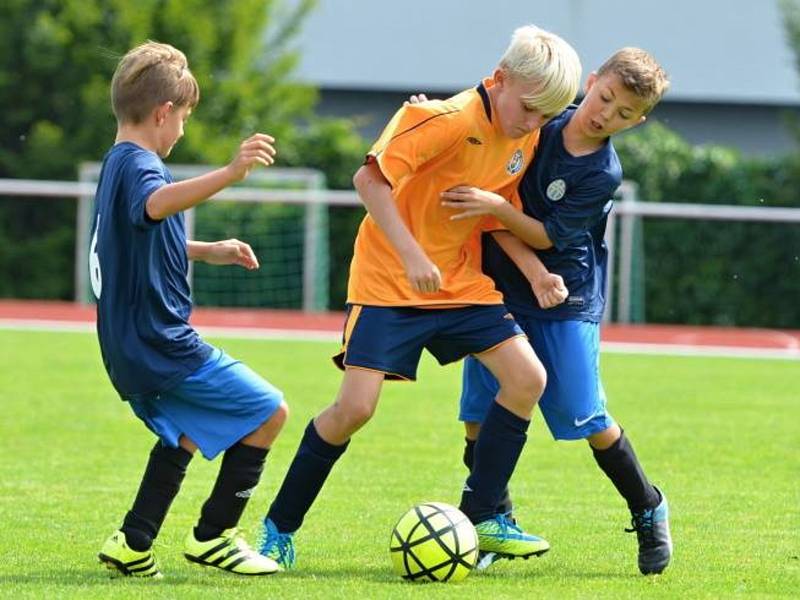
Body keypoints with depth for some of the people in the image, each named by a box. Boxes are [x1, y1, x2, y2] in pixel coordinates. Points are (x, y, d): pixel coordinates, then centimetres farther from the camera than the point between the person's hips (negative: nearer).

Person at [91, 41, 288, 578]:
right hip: (163, 345, -10)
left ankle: (132, 545, 20)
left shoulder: (117, 165, 17)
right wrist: (231, 173, -54)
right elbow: (157, 204, -42)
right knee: (269, 411, -5)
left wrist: (207, 251, 35)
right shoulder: (139, 165, -15)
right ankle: (214, 536, 1)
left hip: (132, 347, 10)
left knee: (186, 432, 29)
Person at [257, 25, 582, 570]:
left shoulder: (526, 140, 1)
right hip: (388, 281, -7)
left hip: (462, 281, 7)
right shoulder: (450, 120, -23)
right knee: (356, 406, -15)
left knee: (527, 377, -7)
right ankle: (279, 528, 2)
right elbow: (371, 178, -26)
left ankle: (480, 518, 3)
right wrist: (411, 254, -33)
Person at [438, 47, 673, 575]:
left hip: (568, 301, -3)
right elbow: (491, 206, -5)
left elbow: (549, 236, -14)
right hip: (502, 290, 3)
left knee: (588, 420, -6)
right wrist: (531, 270, -15)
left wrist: (496, 207, -27)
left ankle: (649, 511, 15)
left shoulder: (603, 174, -13)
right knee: (479, 414, -1)